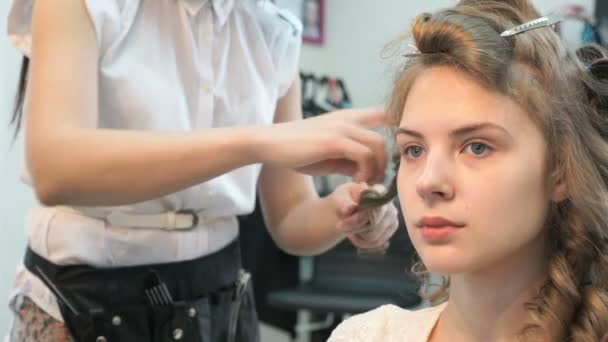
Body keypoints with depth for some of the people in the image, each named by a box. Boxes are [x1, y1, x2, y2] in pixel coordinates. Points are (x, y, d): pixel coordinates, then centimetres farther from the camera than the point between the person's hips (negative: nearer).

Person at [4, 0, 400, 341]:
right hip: (85, 304, -4)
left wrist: (342, 214, -20)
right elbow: (53, 170, -30)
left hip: (218, 300, 4)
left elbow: (290, 219, 3)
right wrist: (256, 141, -39)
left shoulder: (275, 34, 1)